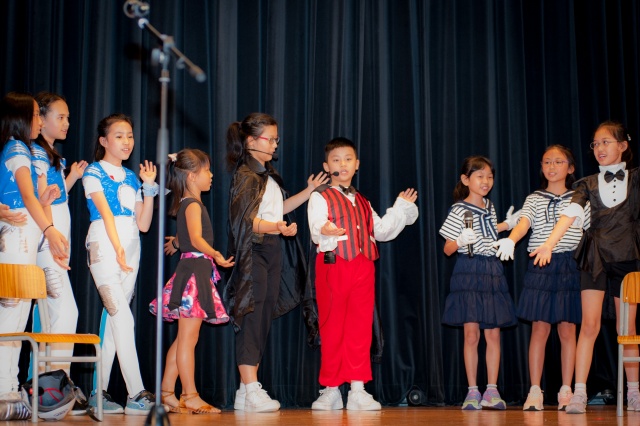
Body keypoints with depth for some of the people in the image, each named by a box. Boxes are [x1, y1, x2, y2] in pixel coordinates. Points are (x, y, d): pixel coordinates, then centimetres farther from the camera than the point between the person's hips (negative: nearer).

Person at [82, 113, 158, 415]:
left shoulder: (131, 178, 19)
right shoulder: (93, 172, 2)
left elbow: (143, 224, 12)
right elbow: (105, 211, -11)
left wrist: (149, 187, 5)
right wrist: (117, 248, -21)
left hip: (131, 249, 7)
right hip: (104, 245, -6)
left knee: (113, 319, 5)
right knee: (123, 318, -15)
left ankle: (99, 393, 9)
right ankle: (136, 395, -19)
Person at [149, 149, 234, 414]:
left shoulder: (187, 204, 18)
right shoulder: (193, 205, -11)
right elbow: (196, 239, -25)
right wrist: (216, 255, -32)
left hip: (195, 271, 10)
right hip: (194, 270, -10)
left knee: (183, 338, 12)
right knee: (188, 338, -6)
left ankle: (167, 393, 15)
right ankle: (190, 396, -3)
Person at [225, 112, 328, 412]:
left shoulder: (268, 174, 18)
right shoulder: (246, 175, -11)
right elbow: (248, 220, -20)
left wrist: (309, 191, 24)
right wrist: (277, 227, -38)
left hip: (272, 248, 10)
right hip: (253, 251, -10)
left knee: (263, 318, 8)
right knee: (252, 317, -11)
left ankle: (247, 392, 13)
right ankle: (250, 391, -11)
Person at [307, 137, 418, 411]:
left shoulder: (362, 202, 22)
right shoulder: (320, 197, 2)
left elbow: (380, 231, 23)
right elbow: (316, 229, -13)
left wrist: (401, 208, 26)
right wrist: (324, 231, -36)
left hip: (363, 267, 5)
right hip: (333, 265, -5)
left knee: (360, 328, 1)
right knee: (331, 328, 0)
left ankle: (358, 389, 3)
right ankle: (330, 389, 8)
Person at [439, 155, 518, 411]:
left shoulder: (489, 206, 13)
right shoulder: (459, 210, -7)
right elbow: (447, 249, -7)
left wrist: (507, 225, 31)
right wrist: (461, 241, -25)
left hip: (492, 272, 6)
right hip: (468, 272, -6)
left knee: (493, 333, 2)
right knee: (471, 334, -4)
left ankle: (492, 390, 6)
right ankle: (472, 391, 3)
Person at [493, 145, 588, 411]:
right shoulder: (534, 199, 6)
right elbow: (523, 223, -12)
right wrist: (510, 240, -32)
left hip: (570, 268, 0)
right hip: (540, 268, 0)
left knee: (567, 330, 3)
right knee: (539, 329, -1)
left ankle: (566, 391, 11)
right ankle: (535, 391, 3)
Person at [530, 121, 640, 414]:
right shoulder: (588, 184, 7)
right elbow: (571, 214, -9)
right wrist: (548, 244, -22)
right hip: (595, 257, 0)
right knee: (590, 325, -7)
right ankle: (579, 393, -8)